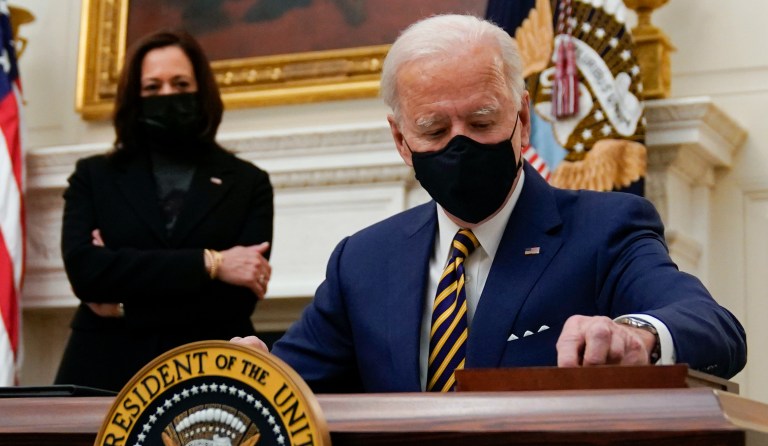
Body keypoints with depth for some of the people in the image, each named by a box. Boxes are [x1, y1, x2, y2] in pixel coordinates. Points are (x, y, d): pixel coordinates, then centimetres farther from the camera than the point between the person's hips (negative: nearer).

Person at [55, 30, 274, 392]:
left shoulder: (248, 183, 7)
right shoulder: (94, 177, 9)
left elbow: (240, 296, -5)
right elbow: (83, 269, -8)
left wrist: (125, 306, -9)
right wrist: (208, 263, -12)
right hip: (105, 374, 1)